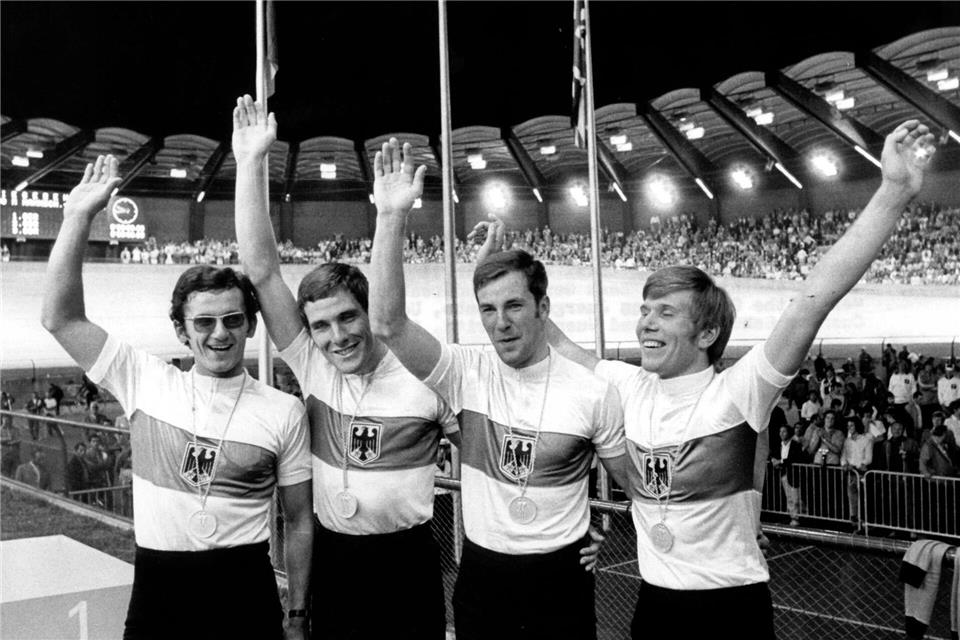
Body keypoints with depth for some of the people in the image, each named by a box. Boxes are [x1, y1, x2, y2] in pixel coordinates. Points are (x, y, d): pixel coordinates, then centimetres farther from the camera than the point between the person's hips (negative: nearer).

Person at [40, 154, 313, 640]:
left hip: (245, 594, -1)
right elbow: (60, 318, -4)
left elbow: (297, 520, 4)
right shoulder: (146, 383, 1)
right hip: (157, 593, 1)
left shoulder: (284, 412, -2)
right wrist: (79, 216, -9)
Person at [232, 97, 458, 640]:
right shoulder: (310, 364, -4)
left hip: (408, 563, -2)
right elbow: (262, 270, -11)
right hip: (332, 560, 3)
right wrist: (251, 163, -16)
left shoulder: (425, 374, -11)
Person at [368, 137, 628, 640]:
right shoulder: (465, 373, -8)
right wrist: (392, 217, -28)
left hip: (561, 578, -1)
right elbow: (388, 324, -21)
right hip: (481, 575, 1)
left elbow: (634, 481, 4)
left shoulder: (592, 392, -9)